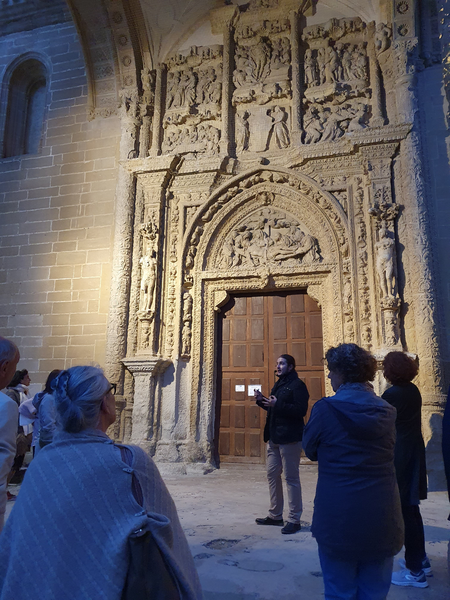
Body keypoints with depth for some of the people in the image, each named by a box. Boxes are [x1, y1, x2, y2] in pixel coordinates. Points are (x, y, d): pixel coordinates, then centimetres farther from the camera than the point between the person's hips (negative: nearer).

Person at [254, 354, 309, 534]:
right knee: (272, 475, 14)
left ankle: (294, 519, 11)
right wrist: (262, 400, 5)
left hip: (289, 438, -9)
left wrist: (277, 405, -28)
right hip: (274, 437, 9)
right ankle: (275, 515, 27)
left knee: (291, 478, 0)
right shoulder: (278, 385, 17)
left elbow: (301, 410, -21)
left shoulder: (297, 385, -11)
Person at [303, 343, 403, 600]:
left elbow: (310, 450, -1)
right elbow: (390, 453, 12)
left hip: (338, 519, -4)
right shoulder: (387, 411, 0)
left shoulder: (326, 408, -13)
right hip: (382, 520, 4)